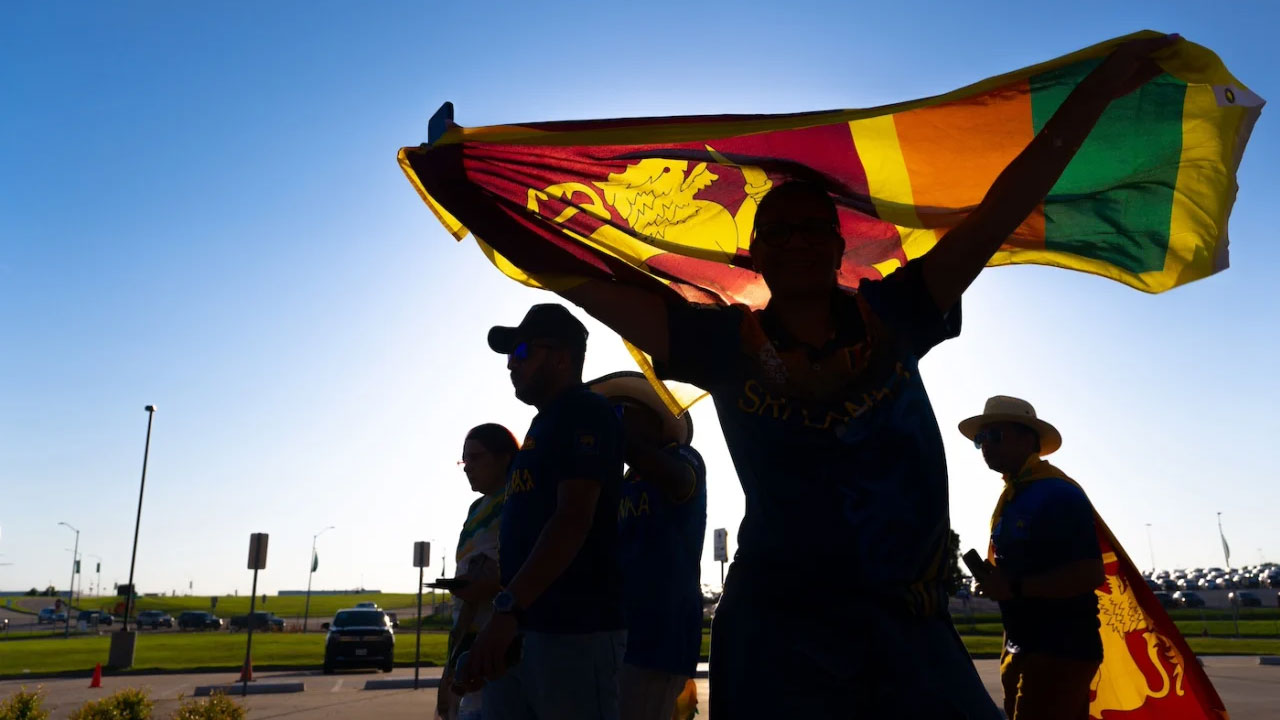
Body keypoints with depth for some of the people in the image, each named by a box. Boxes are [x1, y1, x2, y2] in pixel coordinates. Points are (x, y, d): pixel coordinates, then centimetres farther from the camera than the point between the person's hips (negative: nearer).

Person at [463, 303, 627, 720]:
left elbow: (575, 520, -20)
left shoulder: (586, 414, -8)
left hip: (573, 628, -8)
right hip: (522, 626, 9)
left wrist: (507, 608, -25)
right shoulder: (545, 423, 20)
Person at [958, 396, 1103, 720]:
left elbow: (1090, 574, -23)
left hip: (1061, 652, -9)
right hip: (1024, 650, 9)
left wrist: (1014, 587, -23)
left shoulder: (1058, 493, -15)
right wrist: (995, 582, 8)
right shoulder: (1012, 495, 13)